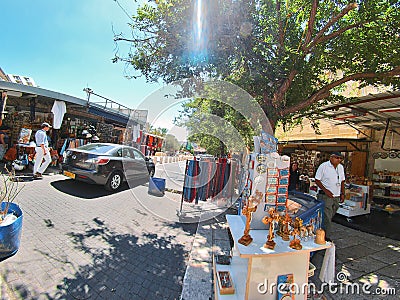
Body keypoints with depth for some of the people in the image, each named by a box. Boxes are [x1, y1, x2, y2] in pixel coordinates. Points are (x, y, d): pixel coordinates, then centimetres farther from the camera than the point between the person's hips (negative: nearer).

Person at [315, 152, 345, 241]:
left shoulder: (341, 167, 11)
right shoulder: (323, 166, -9)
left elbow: (342, 181, 18)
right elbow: (317, 180, -9)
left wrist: (342, 193, 11)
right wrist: (326, 190, -16)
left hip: (336, 196, 7)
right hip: (325, 195, -7)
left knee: (330, 216, 13)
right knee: (327, 216, -6)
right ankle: (327, 237, 2)